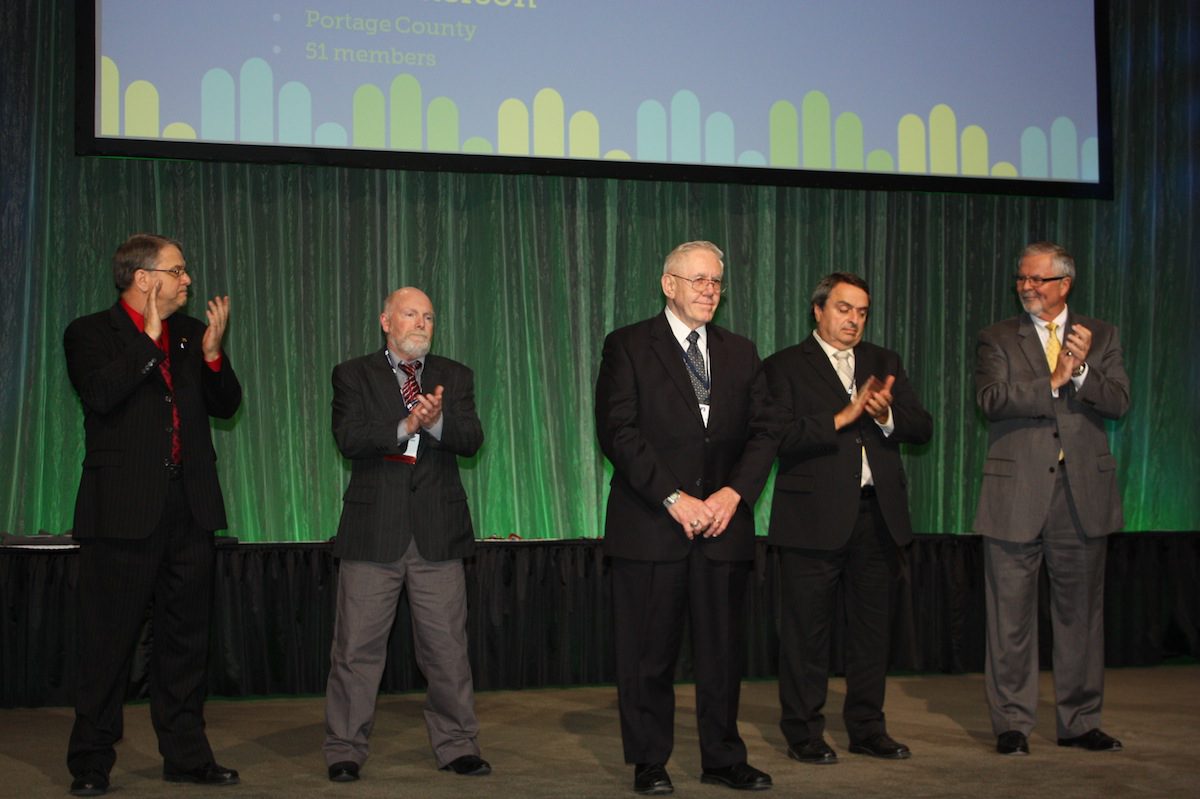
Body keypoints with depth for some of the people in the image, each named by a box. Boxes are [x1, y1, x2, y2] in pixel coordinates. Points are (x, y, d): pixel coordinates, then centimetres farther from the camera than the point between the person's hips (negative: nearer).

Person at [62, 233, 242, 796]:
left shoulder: (191, 332, 13)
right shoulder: (90, 334, -2)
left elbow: (225, 406, 11)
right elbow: (99, 395, -20)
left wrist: (212, 352, -5)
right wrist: (149, 338, -16)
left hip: (189, 506, 5)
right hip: (123, 507, -5)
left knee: (185, 637, 11)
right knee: (109, 641, 1)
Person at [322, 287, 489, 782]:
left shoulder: (454, 377, 13)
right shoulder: (353, 375, 7)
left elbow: (471, 440, -1)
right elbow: (349, 438, -8)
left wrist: (436, 421, -21)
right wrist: (404, 428, -21)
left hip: (438, 533, 2)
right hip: (373, 531, -2)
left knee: (447, 645, 5)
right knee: (357, 647, 1)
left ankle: (457, 746, 16)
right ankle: (345, 750, 11)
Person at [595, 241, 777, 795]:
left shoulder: (740, 353, 15)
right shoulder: (627, 347, 1)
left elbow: (762, 432, 10)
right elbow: (617, 432, -8)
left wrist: (734, 492, -7)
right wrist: (673, 498, -14)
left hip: (723, 522, 4)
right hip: (650, 526, -3)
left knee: (722, 648, 7)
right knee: (648, 653, 2)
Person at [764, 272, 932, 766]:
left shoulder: (884, 364, 15)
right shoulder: (786, 367, 0)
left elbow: (922, 428, 7)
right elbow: (781, 436, -14)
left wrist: (886, 415, -12)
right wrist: (843, 417, -19)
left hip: (878, 514, 5)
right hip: (814, 517, -5)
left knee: (873, 627, 11)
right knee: (807, 631, 1)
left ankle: (867, 728, 22)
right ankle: (803, 734, 11)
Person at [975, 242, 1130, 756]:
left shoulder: (1101, 336, 10)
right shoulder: (997, 339, 5)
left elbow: (1119, 402, -2)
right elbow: (991, 399, -12)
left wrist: (1081, 371, -18)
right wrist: (1053, 383, -16)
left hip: (1083, 494, 2)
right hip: (1017, 495, -2)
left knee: (1080, 611, 9)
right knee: (1011, 614, 2)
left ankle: (1080, 721, 19)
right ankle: (1012, 723, 12)